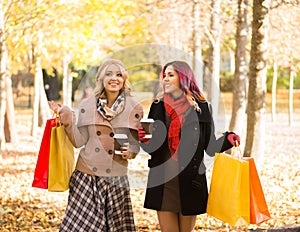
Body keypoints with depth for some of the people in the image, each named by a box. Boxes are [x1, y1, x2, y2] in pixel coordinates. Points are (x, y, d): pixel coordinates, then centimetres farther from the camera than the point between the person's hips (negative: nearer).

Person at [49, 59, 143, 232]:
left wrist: (131, 151, -13)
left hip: (116, 177, 0)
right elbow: (79, 141, 2)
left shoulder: (134, 109, 2)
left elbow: (136, 142, 8)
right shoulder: (87, 105, 4)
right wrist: (66, 118, -7)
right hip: (86, 175, 0)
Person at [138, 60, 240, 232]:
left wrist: (227, 140, -16)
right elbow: (151, 147, 9)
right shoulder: (158, 106, 8)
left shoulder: (201, 107, 1)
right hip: (162, 183, 2)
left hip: (190, 182, -1)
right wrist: (144, 139, -12)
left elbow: (210, 147, 2)